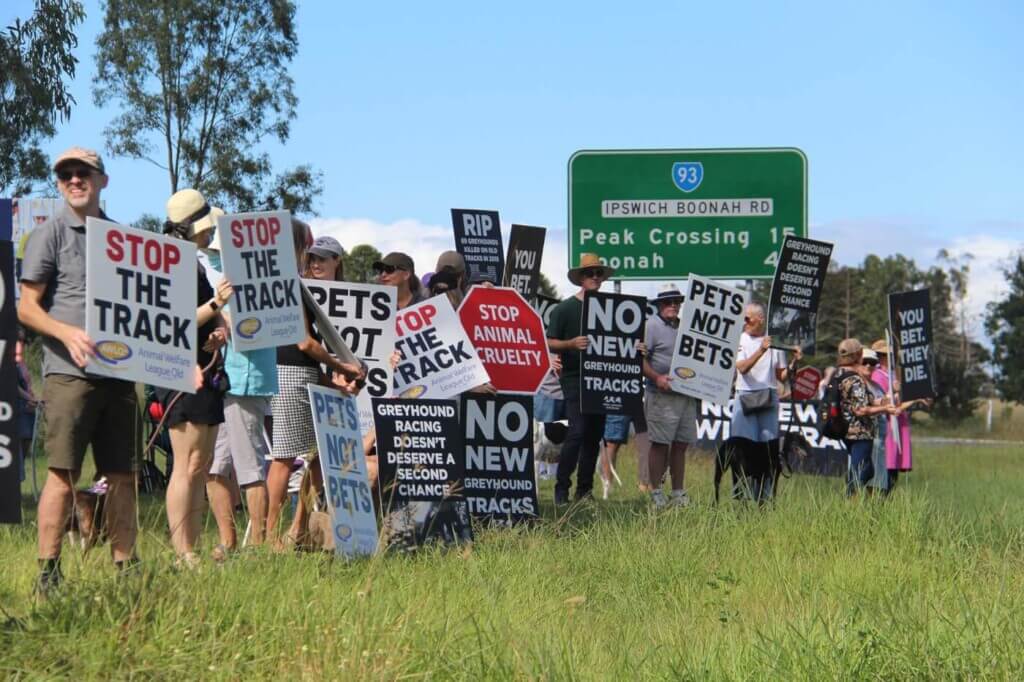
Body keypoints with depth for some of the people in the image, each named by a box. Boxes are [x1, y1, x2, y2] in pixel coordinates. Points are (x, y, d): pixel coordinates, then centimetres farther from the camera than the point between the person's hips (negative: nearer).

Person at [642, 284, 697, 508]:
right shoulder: (652, 326, -2)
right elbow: (640, 359, -8)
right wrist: (656, 378, -20)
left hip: (687, 395, 6)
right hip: (662, 396, -6)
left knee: (681, 445, 9)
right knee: (660, 444, -3)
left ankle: (678, 492, 15)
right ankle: (656, 492, 2)